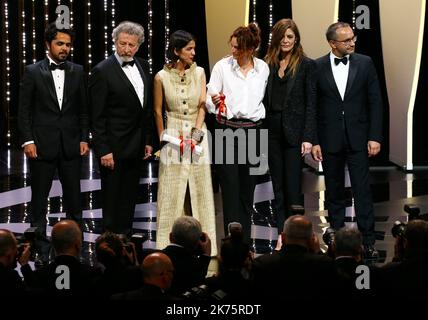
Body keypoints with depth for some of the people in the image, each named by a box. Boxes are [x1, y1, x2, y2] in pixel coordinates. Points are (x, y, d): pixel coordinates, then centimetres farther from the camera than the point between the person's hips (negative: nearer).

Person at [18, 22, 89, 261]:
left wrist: (84, 139, 2)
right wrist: (28, 140, -8)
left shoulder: (78, 72, 7)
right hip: (42, 145, -2)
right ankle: (40, 248, 10)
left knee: (74, 198, 5)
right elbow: (24, 110, -1)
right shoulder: (33, 72, -1)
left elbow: (84, 109, 10)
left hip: (71, 145, 2)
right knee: (40, 199, 4)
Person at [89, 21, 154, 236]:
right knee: (112, 200, 1)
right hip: (113, 148, -6)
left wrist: (148, 141, 13)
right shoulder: (102, 71, -12)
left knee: (129, 198, 12)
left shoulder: (142, 67, 8)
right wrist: (103, 151, -17)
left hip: (135, 147, 7)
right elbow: (97, 116, -13)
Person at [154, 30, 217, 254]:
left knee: (199, 190, 4)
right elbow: (157, 111, 5)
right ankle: (171, 244, 5)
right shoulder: (162, 77, -4)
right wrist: (163, 138, 8)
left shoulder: (199, 72, 2)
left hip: (197, 134, 2)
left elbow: (202, 106, -2)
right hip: (173, 133, -2)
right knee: (172, 192, 0)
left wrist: (197, 131, -14)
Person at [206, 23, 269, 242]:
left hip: (252, 131, 2)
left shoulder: (263, 68, 3)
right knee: (230, 189, -4)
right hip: (227, 130, -2)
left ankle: (245, 241, 13)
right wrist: (215, 102, -21)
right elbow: (209, 101, -1)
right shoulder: (222, 66, -3)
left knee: (248, 189, 6)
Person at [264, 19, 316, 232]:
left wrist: (308, 138, -11)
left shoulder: (306, 65, -2)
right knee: (278, 188, 7)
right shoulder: (268, 64, 9)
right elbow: (264, 100, 8)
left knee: (293, 188, -4)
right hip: (272, 129, 4)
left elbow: (311, 104, -5)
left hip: (293, 131, -4)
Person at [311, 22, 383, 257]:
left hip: (358, 138, 0)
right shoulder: (317, 67, -1)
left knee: (362, 190, -3)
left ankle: (367, 241, -1)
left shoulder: (365, 63, 1)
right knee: (334, 192, 9)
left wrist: (375, 137, -4)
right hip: (330, 139, 0)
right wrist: (313, 141, -3)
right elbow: (312, 107, 1)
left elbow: (375, 102, 2)